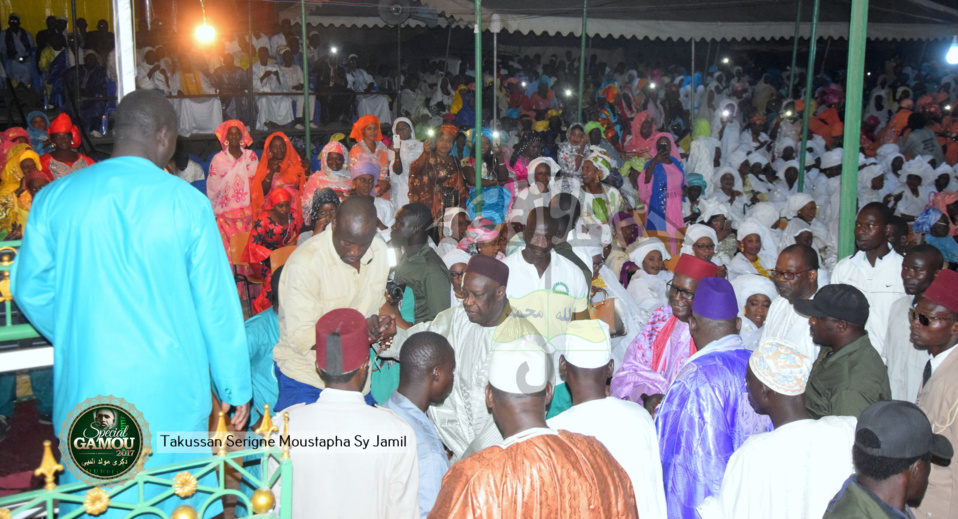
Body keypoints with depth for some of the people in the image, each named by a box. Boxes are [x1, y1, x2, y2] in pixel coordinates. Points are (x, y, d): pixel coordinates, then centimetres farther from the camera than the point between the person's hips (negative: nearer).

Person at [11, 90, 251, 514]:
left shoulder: (55, 197, -1)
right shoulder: (187, 202, -8)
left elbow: (31, 290, 7)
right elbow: (216, 302, -5)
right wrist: (235, 388, 3)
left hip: (88, 387, 2)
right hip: (171, 389, -2)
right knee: (178, 498, 15)